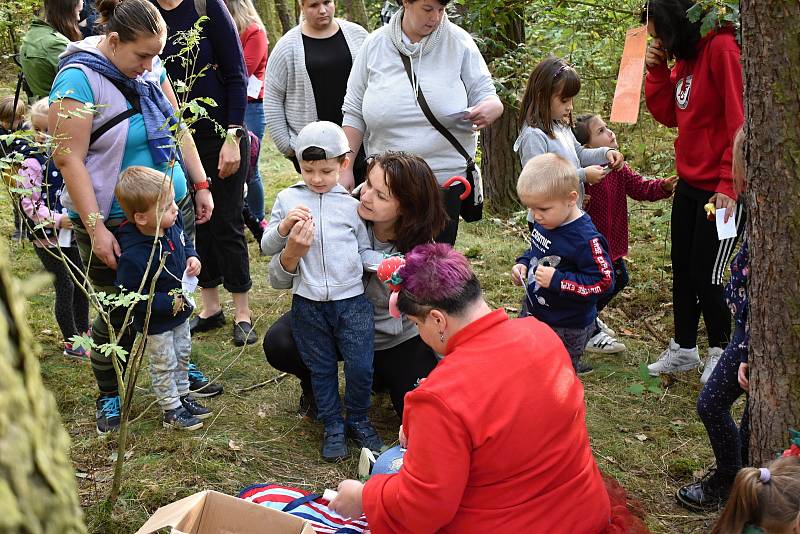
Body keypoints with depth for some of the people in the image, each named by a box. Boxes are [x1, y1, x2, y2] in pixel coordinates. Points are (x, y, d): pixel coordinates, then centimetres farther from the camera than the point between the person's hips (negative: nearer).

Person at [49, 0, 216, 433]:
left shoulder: (149, 68, 1)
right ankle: (109, 397, 25)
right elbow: (68, 157, -20)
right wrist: (95, 227, -22)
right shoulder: (78, 79, -19)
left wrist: (200, 184, 10)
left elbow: (177, 127, 12)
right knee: (119, 312, 4)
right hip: (114, 224, -6)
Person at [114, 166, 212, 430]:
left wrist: (192, 257, -10)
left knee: (182, 356, 25)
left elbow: (184, 241, 10)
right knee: (164, 366, 12)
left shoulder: (172, 225, -14)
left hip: (179, 312, 7)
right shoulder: (133, 256, -37)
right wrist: (168, 303, -28)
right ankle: (172, 410, 31)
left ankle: (182, 396, 45)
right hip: (154, 323, -7)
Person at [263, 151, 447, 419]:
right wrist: (292, 254, -43)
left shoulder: (420, 248, -22)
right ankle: (314, 384, 10)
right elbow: (279, 281, -22)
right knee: (279, 344, -27)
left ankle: (380, 375, 24)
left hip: (397, 340, 0)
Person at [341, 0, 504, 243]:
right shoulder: (375, 45, 2)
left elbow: (484, 94, 2)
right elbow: (354, 114, 6)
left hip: (447, 179, -1)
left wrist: (492, 107, -23)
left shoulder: (458, 42, -2)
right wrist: (346, 170, 3)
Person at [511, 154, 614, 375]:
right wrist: (523, 264, -3)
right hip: (534, 315, 8)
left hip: (567, 329, -8)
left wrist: (557, 280, -30)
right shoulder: (544, 223, -2)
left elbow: (603, 282, -25)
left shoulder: (586, 239, -27)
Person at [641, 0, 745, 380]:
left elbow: (740, 123, -22)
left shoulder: (721, 49, -18)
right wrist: (656, 71, 0)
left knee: (705, 276, 0)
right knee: (681, 270, 14)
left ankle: (720, 352, 20)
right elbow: (668, 115, 14)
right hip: (689, 183, 8)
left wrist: (729, 186, -23)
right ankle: (684, 350, 27)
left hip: (721, 190, -8)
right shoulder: (684, 58, 9)